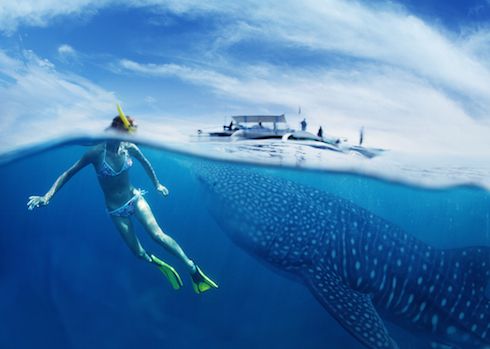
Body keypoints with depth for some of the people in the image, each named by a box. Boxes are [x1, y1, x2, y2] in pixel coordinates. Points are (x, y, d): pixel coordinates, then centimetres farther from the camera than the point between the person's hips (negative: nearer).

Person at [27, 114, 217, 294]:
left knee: (158, 235, -20)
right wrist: (47, 196, -18)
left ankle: (192, 268, -12)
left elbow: (145, 164, 10)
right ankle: (162, 265, 31)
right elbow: (69, 173, -11)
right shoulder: (96, 153, -19)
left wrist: (157, 185, 17)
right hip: (116, 210, 0)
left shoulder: (129, 148, -11)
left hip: (135, 199, 1)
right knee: (139, 253, 1)